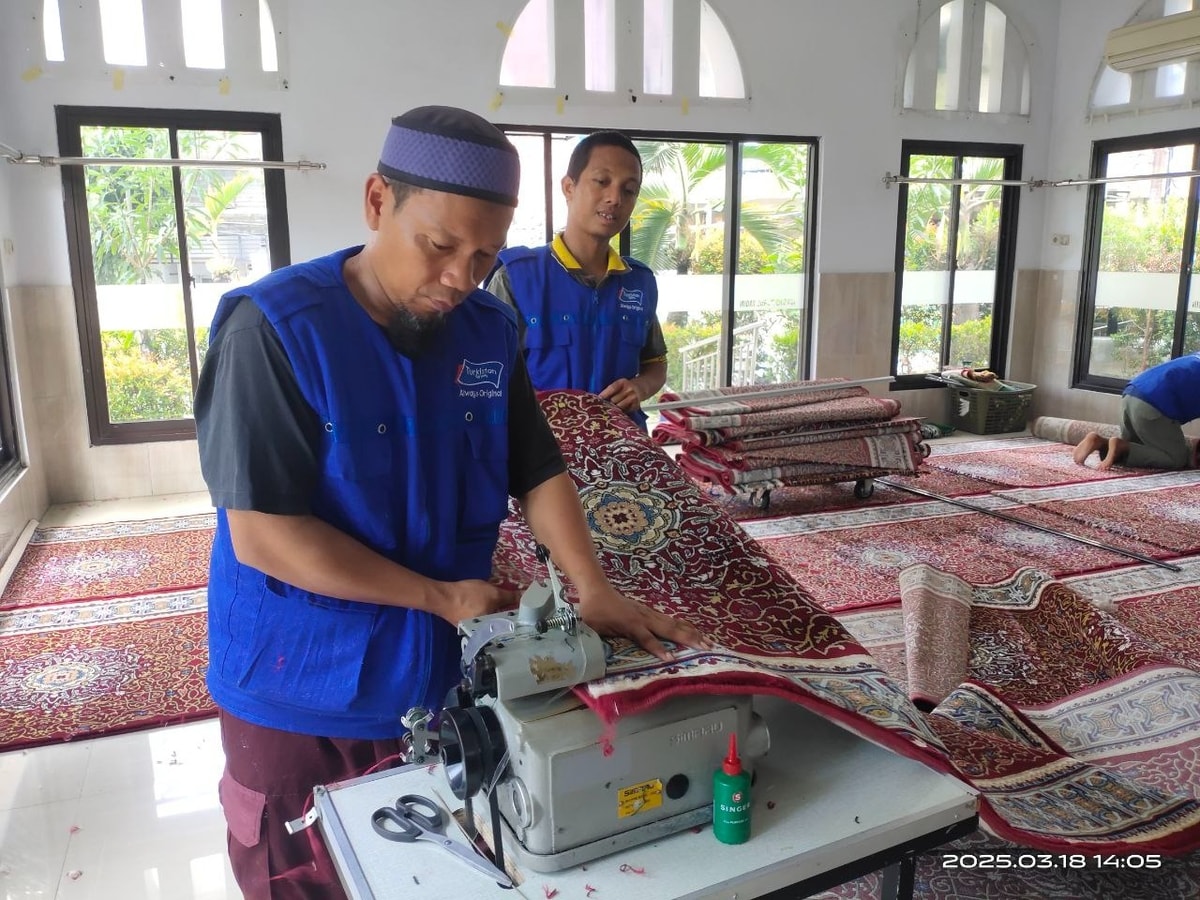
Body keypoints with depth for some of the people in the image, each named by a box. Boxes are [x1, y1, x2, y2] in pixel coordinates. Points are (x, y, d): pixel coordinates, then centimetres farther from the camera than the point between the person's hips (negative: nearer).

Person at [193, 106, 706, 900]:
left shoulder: (490, 330, -3)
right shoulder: (275, 327, -20)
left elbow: (539, 471, 1)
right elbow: (262, 534, -22)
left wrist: (594, 590, -14)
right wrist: (441, 598, -18)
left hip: (446, 679, 5)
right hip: (303, 694, -4)